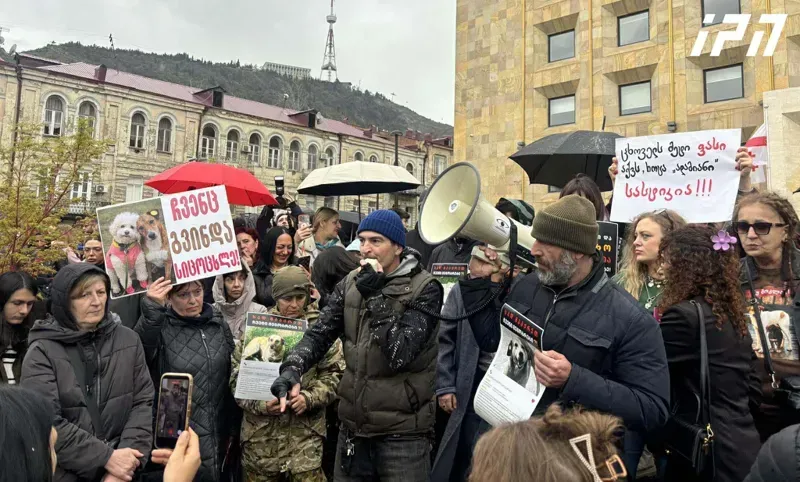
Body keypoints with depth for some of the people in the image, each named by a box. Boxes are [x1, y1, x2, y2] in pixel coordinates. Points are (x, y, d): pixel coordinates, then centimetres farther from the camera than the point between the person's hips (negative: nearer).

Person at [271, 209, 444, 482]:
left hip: (402, 430, -4)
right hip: (353, 423, 5)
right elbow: (319, 334, -2)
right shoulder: (351, 284, 3)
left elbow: (400, 355, -20)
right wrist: (292, 368, -19)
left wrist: (375, 298, -23)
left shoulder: (425, 289, -13)